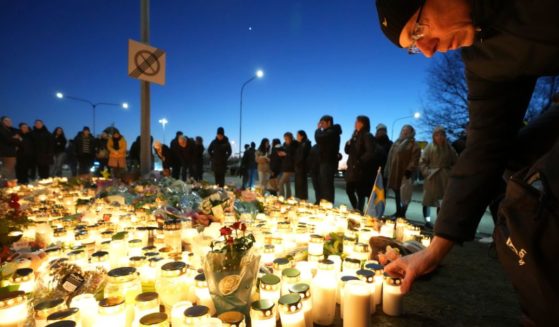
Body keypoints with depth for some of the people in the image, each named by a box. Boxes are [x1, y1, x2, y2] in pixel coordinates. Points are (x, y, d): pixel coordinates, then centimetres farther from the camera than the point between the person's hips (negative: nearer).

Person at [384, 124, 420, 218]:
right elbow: (390, 157, 19)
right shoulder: (397, 142, 17)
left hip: (404, 173, -7)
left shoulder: (413, 145, -5)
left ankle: (402, 214, 4)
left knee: (404, 195, -3)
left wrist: (409, 171, -20)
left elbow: (414, 161, -12)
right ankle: (398, 212, 24)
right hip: (394, 173, 7)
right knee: (397, 193, 14)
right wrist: (387, 170, 16)